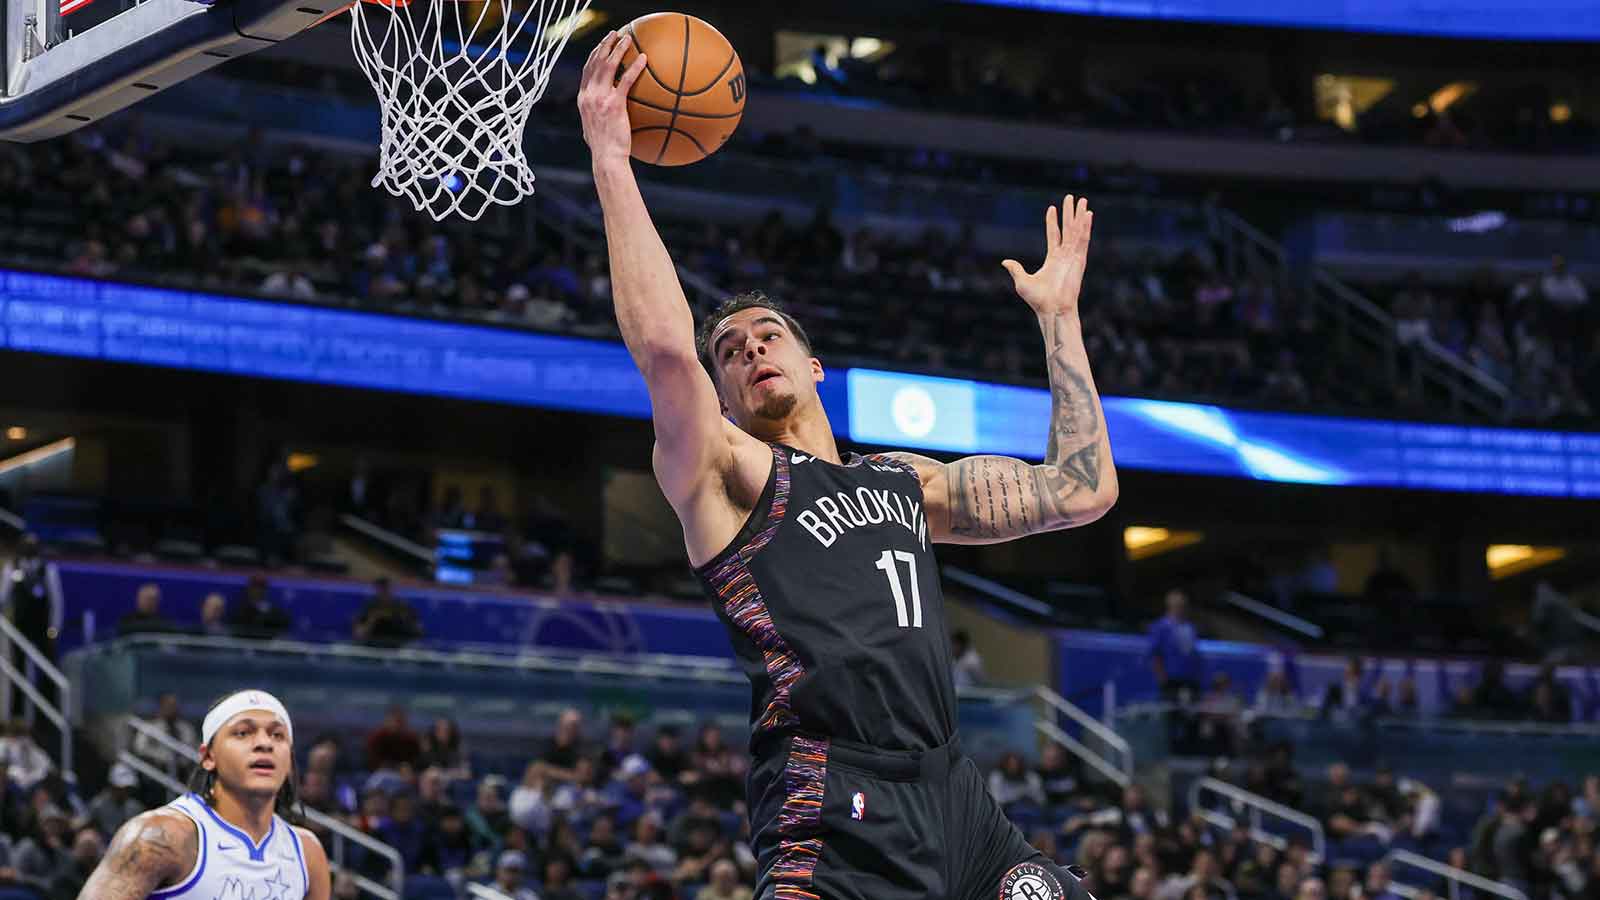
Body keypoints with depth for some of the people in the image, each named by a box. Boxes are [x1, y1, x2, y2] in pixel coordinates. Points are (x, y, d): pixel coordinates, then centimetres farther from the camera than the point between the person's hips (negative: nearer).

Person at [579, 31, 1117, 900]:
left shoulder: (906, 480, 25)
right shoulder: (721, 475, 6)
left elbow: (1082, 489, 24)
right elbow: (665, 347, -13)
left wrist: (1059, 314, 28)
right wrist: (610, 161, -11)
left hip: (952, 791, 6)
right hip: (835, 817, -6)